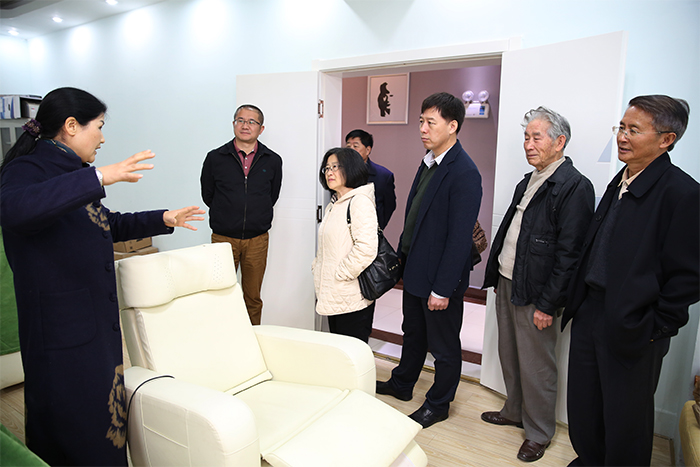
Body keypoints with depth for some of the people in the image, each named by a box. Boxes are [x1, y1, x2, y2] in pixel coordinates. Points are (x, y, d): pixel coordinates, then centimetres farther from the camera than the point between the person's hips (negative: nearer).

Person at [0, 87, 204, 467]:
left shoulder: (71, 173, 16)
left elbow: (109, 225, 28)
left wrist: (163, 219, 26)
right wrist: (98, 177, -37)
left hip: (97, 321, 9)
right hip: (61, 327, -9)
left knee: (106, 417, 14)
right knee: (78, 436, 2)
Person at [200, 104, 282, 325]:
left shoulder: (273, 161, 3)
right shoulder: (215, 158, 1)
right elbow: (207, 195, 10)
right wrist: (228, 216, 12)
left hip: (257, 239, 1)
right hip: (223, 238, -1)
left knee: (253, 298, 10)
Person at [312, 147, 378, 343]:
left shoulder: (359, 201, -13)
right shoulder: (333, 205, 17)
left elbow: (366, 248, -23)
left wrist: (340, 275, -16)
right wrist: (317, 266, 13)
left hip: (352, 301, -9)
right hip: (332, 297, 9)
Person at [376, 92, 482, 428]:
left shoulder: (464, 173, -22)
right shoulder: (429, 162, 6)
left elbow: (459, 237, -23)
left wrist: (443, 289, -22)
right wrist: (403, 255, 14)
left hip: (440, 277, -8)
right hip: (415, 269, 9)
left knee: (444, 345, 13)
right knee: (413, 333, 25)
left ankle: (438, 404, 33)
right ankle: (402, 384, 45)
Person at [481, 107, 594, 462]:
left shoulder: (575, 187, -16)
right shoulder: (527, 182, 12)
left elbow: (569, 253, -19)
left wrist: (548, 304, -18)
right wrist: (496, 277, 14)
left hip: (534, 294, -8)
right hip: (506, 284, 8)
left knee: (536, 366, 7)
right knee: (509, 355, 21)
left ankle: (538, 432, 28)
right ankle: (514, 411, 41)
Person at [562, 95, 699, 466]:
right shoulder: (619, 184, 8)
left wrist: (657, 328, -13)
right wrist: (577, 301, 10)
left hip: (633, 328, -7)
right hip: (590, 311, 7)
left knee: (625, 419, 13)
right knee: (582, 406, 21)